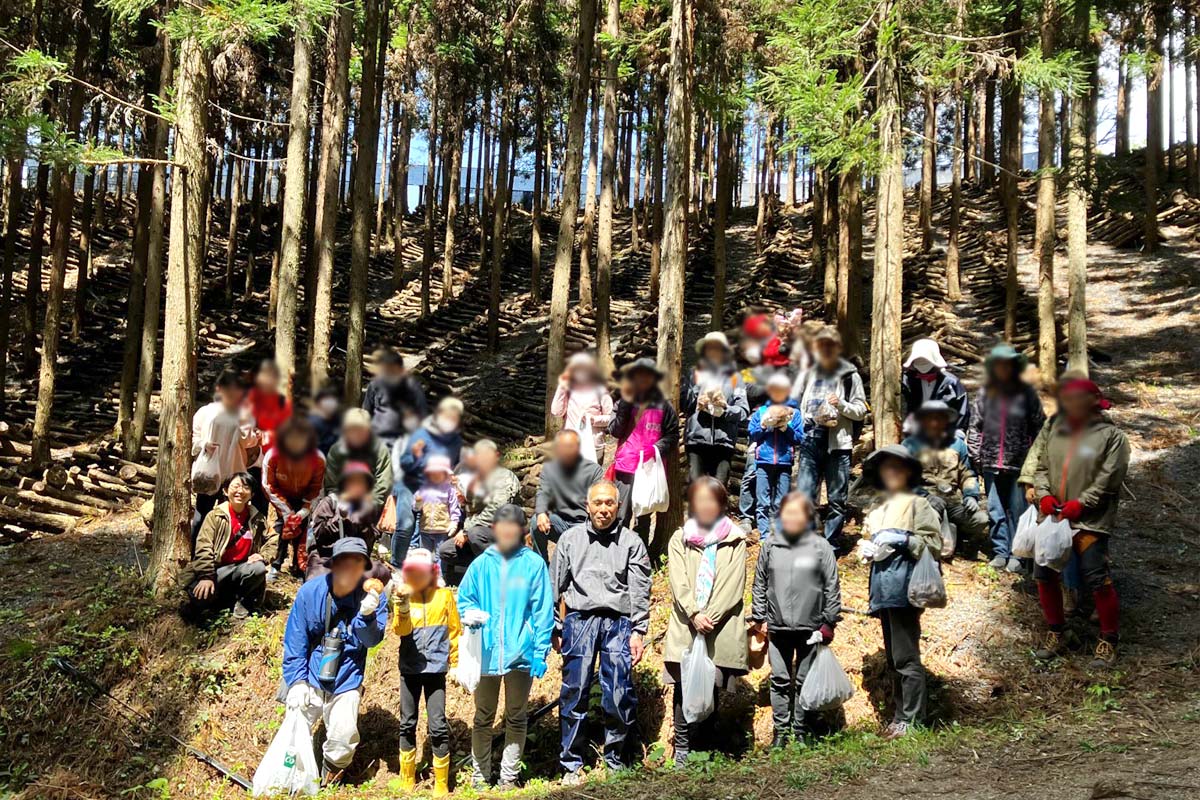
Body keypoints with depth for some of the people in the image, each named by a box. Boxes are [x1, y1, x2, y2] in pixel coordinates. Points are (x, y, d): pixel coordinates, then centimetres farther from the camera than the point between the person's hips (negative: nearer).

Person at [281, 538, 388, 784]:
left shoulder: (372, 595, -9)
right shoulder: (310, 592, -9)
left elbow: (372, 640, -16)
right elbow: (294, 641, -4)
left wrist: (367, 614, -35)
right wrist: (296, 681, -11)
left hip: (346, 682, 0)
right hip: (310, 678, 1)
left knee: (344, 736, -12)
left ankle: (329, 780, 19)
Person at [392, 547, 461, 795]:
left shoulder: (444, 595, 0)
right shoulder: (404, 595, 2)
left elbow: (455, 630, 6)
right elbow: (400, 630, -12)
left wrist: (456, 663, 5)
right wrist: (403, 607, -29)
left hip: (436, 668, -2)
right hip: (410, 668, 2)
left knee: (438, 726, -5)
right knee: (407, 724, 10)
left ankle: (441, 784, 5)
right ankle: (407, 780, 22)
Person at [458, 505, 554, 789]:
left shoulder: (534, 564, -5)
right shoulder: (481, 564, 1)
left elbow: (543, 610, -4)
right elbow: (464, 598, 11)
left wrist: (540, 651, -8)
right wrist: (470, 613, -12)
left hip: (521, 654, -1)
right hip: (487, 653, 1)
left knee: (516, 717, 11)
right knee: (483, 717, 13)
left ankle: (509, 776, 23)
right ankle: (480, 774, 26)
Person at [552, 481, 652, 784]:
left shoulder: (632, 542, 9)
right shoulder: (571, 538, 11)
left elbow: (640, 592, 7)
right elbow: (555, 585, 13)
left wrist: (638, 632, 0)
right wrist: (554, 628, 10)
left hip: (618, 622, -1)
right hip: (580, 619, 1)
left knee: (620, 696, -3)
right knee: (574, 694, 0)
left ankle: (617, 764, 10)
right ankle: (572, 765, 9)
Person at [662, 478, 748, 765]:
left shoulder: (734, 541, 8)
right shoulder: (679, 540, 11)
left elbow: (734, 586, -1)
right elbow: (678, 583, 1)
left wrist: (709, 617, -11)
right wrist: (694, 615, -14)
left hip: (721, 630, -1)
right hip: (685, 626, 1)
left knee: (711, 689, -1)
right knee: (683, 687, -5)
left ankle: (706, 750, 8)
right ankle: (682, 748, 1)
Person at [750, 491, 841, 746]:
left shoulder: (821, 547, -2)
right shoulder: (770, 546, 5)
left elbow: (832, 588, 1)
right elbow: (759, 584, 11)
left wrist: (828, 623, -1)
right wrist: (759, 618, 7)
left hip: (810, 627, -2)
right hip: (777, 627, 2)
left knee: (805, 682, 7)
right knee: (780, 680, 6)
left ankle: (802, 731, 17)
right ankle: (781, 730, 16)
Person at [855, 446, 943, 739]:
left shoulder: (917, 504, 1)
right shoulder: (876, 513, 22)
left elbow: (934, 543, -7)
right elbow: (866, 542, 32)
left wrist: (903, 540, -16)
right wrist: (867, 550, 10)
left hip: (904, 586, -8)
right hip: (884, 589, 8)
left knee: (905, 656, -10)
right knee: (893, 659, 12)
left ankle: (911, 719, -8)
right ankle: (900, 716, 18)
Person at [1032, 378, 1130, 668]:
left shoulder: (1110, 435, -6)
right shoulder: (1058, 430, 11)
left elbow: (1109, 479, -11)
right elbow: (1042, 466, 15)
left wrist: (1080, 504, -17)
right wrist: (1044, 494, -3)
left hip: (1090, 521, -6)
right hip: (1053, 516, 6)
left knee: (1098, 580, -9)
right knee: (1044, 574, 8)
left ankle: (1108, 642, 10)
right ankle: (1057, 634, 27)